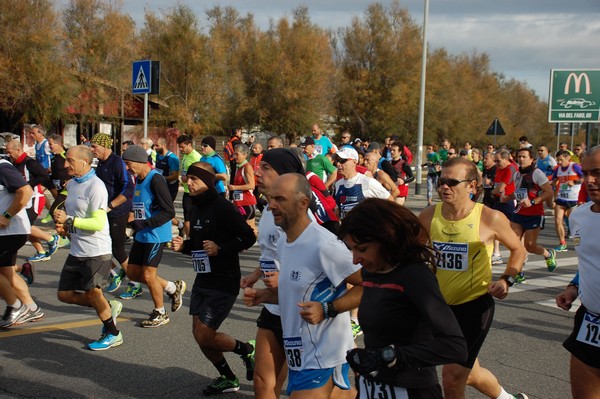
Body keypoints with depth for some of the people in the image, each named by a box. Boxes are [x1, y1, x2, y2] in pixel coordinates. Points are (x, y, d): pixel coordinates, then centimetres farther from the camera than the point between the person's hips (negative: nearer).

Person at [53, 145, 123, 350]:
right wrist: (64, 226, 3)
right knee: (64, 294, 11)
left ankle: (113, 334, 21)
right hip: (76, 252, 9)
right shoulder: (72, 183, 10)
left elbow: (98, 223, -22)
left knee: (92, 294, 0)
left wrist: (68, 220, -23)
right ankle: (108, 308, 28)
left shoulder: (95, 187, -17)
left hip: (96, 252, -9)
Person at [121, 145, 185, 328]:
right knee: (132, 272, 11)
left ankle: (160, 313, 19)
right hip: (141, 235, 9)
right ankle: (174, 288, 26)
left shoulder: (156, 179, -18)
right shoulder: (139, 180, 10)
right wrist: (133, 218, 5)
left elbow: (169, 212, -22)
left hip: (156, 235, -9)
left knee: (148, 274, -2)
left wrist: (143, 224, -26)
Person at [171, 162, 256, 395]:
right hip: (202, 281, 9)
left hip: (224, 283, -9)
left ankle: (246, 350, 19)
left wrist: (220, 249, -26)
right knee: (199, 335, 10)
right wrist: (183, 245, 1)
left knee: (205, 337, -7)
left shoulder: (223, 208, -17)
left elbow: (248, 237, -20)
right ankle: (227, 379, 29)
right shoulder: (196, 208, 10)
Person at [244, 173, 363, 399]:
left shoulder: (323, 244, -21)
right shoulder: (283, 243, 8)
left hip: (322, 357, -9)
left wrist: (327, 309, -25)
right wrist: (264, 296, 5)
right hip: (299, 354, 9)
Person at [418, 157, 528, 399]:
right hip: (441, 304, 5)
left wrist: (507, 280, -12)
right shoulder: (428, 217, -6)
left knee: (452, 377, -8)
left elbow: (518, 250, 2)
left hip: (475, 305, -4)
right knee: (469, 374, 21)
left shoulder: (490, 219, -14)